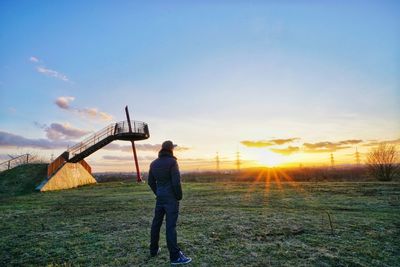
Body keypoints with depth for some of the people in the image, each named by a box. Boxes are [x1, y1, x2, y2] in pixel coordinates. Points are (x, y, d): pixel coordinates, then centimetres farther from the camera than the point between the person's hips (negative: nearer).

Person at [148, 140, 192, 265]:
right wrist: (179, 196, -7)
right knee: (171, 226, -5)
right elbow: (176, 182, -19)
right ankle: (175, 256, 2)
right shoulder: (172, 162, -14)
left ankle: (154, 250, 30)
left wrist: (158, 193, 17)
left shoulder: (154, 163, 7)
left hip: (160, 198, 7)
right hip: (171, 198, -7)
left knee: (156, 223, 16)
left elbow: (151, 182, 11)